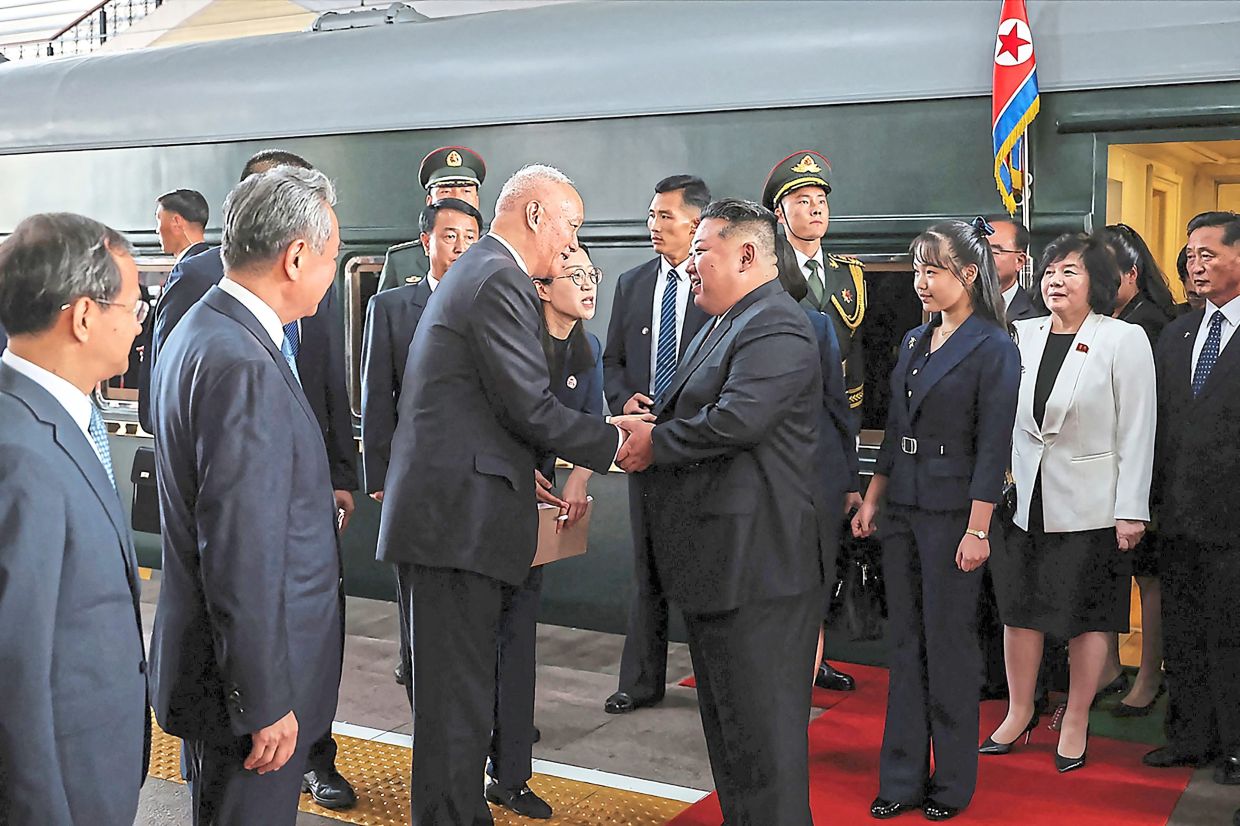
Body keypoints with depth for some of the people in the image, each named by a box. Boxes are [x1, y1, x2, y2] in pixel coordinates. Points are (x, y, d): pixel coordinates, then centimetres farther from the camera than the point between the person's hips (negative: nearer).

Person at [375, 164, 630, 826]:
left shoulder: (474, 270, 20)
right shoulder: (500, 281, -14)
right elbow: (531, 406, -18)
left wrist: (523, 468, 20)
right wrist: (613, 442, -6)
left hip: (449, 505, 11)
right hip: (460, 514, -11)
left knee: (459, 678, 18)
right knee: (459, 688, -3)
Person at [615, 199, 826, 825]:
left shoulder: (775, 327, -16)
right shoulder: (725, 325, 19)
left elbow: (736, 420, -29)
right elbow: (697, 416, 23)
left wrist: (654, 443, -15)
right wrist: (650, 427, 2)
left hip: (756, 561, -11)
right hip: (714, 561, 11)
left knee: (761, 723, -3)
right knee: (725, 716, 20)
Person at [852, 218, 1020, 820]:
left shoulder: (993, 348, -9)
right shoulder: (914, 342, 12)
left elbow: (993, 447, -13)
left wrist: (978, 529, -16)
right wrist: (872, 500, 13)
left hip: (952, 512, -7)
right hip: (903, 509, 7)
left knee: (948, 645, 3)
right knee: (905, 644, 11)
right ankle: (903, 778, 21)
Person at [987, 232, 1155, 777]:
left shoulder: (1125, 340, -6)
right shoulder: (1022, 336, 6)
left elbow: (1137, 431, -7)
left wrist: (1132, 510, -10)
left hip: (1090, 505, -4)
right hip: (1024, 500, 4)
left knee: (1087, 617, 6)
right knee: (1019, 608, 10)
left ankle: (1075, 722, 22)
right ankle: (1019, 712, 26)